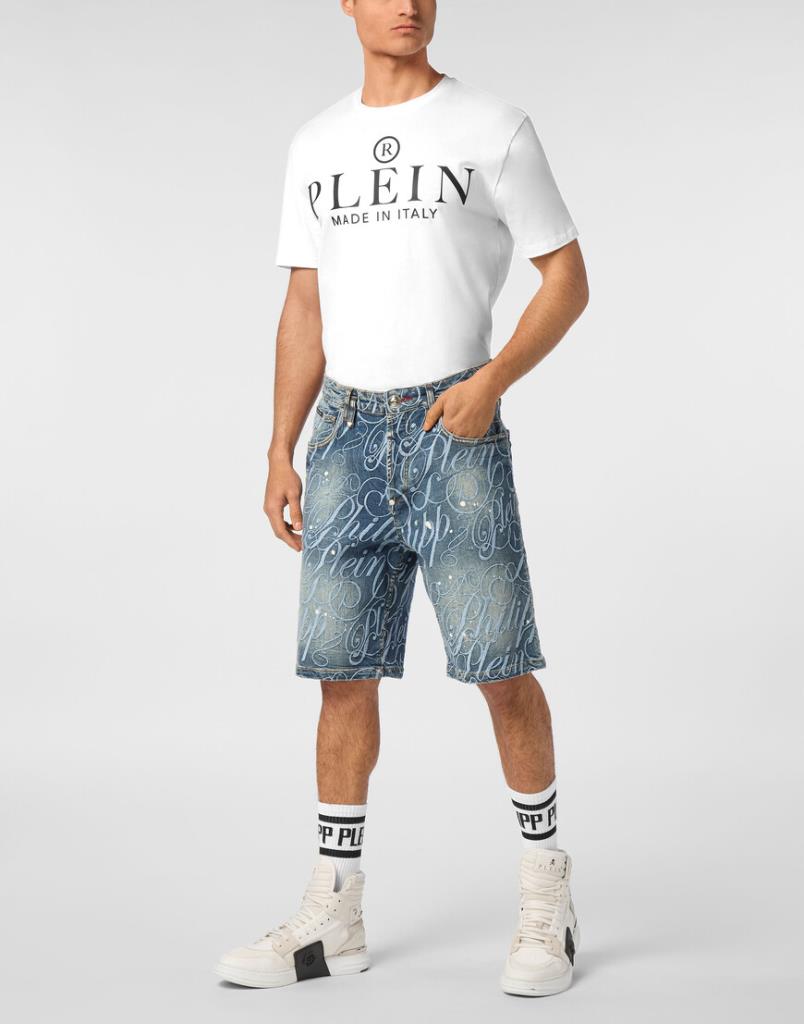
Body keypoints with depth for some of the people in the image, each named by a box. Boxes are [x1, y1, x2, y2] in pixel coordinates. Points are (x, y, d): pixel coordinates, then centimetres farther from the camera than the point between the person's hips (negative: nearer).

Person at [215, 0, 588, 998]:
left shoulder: (495, 128, 1)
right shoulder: (315, 146, 14)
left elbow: (568, 278, 1)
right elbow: (305, 310, 14)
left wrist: (493, 380, -15)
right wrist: (280, 454, 7)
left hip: (455, 428, -4)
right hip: (347, 435, 4)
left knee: (500, 666, -3)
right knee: (344, 673, 5)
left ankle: (546, 896, 15)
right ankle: (332, 918, 15)